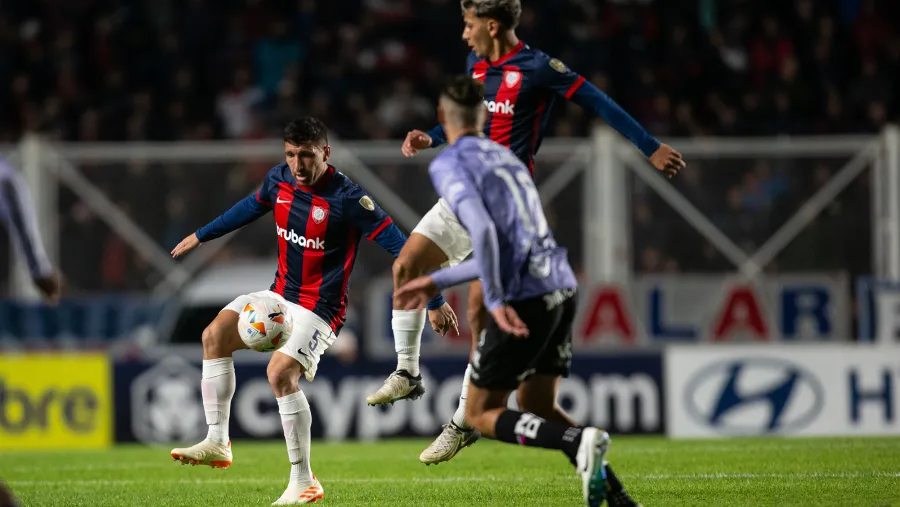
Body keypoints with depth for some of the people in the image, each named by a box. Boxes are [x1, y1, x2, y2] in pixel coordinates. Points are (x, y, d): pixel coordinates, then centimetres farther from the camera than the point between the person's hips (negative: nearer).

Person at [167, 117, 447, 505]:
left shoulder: (346, 198, -21)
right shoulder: (279, 180, 0)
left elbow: (399, 246, -19)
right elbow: (251, 207, 23)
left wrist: (434, 300, -20)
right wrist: (200, 236, 32)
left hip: (320, 308, -7)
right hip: (280, 295, 7)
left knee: (280, 372, -25)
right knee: (216, 334, -9)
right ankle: (217, 443, -5)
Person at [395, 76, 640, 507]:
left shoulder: (448, 164, -1)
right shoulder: (504, 156, 23)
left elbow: (483, 231, -18)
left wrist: (495, 302, -17)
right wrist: (436, 282, 35)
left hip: (526, 298, -7)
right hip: (560, 287, 7)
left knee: (481, 414, 4)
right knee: (536, 407, 17)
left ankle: (579, 442, -21)